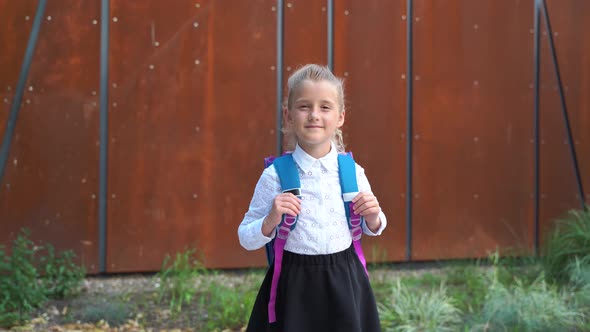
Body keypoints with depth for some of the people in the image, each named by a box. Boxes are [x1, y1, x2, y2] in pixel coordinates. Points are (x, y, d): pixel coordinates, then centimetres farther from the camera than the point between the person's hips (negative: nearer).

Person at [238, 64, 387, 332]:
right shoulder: (275, 175, -9)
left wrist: (373, 218, -8)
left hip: (344, 283, 2)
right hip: (294, 285, -2)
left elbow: (371, 229, 13)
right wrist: (271, 221, -22)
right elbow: (246, 239, -4)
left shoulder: (352, 172, -1)